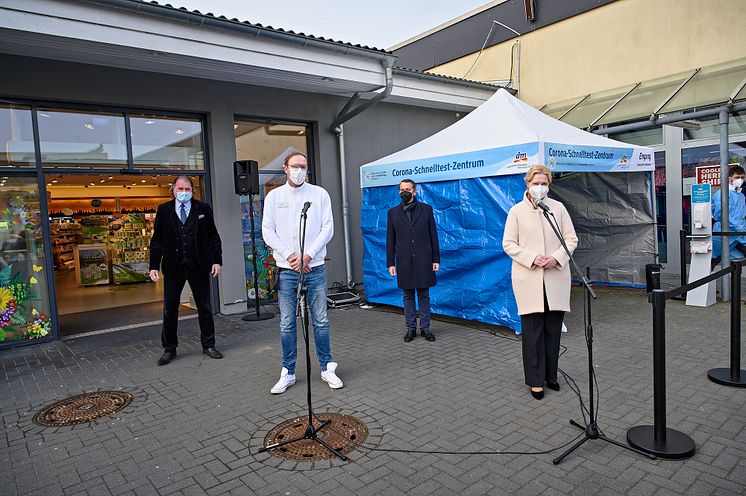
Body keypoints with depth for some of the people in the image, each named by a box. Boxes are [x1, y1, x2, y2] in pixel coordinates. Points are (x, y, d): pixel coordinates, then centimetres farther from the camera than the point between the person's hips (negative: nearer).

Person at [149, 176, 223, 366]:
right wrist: (154, 266, -1)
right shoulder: (164, 210, 5)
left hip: (198, 266, 0)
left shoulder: (203, 208, 4)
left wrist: (216, 261, -4)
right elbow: (157, 241, 5)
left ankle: (208, 345, 21)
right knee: (169, 310, 6)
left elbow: (213, 237, 4)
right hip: (173, 267, 1)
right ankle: (169, 349, 20)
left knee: (204, 307, 8)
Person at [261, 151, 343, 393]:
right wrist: (290, 256, -10)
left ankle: (327, 368, 18)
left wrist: (308, 255, -11)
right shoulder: (274, 196, 6)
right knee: (287, 324, 5)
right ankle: (288, 373, 17)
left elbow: (328, 228, -1)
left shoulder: (319, 194, 5)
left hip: (315, 267, 0)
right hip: (287, 269, 0)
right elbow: (268, 232, 2)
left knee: (321, 321, 5)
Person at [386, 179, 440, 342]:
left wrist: (436, 259, -1)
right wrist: (390, 263, 1)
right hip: (403, 262, 1)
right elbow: (390, 240, 6)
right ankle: (411, 328, 18)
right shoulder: (393, 212, 7)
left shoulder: (426, 209, 4)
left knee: (424, 295, 6)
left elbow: (433, 235, 3)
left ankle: (425, 328, 16)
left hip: (423, 261, -1)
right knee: (407, 296, 8)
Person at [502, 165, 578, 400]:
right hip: (529, 279, -2)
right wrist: (532, 258, -14)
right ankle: (536, 380, 12)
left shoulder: (558, 208, 7)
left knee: (553, 329, 8)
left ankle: (550, 375, 25)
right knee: (533, 330, 1)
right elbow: (508, 244, 0)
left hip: (556, 277, 2)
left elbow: (571, 239, 7)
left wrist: (557, 257, -11)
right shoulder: (517, 211, 2)